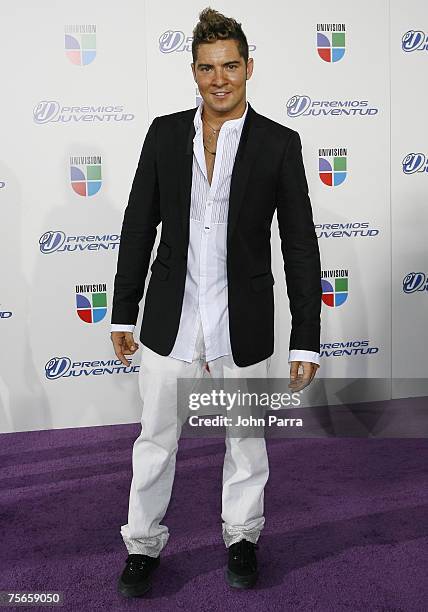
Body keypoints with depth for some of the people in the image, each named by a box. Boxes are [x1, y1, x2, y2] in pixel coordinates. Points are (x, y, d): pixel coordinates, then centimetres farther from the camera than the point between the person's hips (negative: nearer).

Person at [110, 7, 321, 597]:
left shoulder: (279, 144, -4)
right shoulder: (164, 133, 1)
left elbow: (301, 247, -4)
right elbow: (138, 227, 6)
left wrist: (306, 341, -7)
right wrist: (124, 314, 6)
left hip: (243, 326, -1)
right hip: (171, 321, 1)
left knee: (245, 442, 16)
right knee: (155, 442, 13)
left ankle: (241, 537, 39)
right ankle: (143, 544, 34)